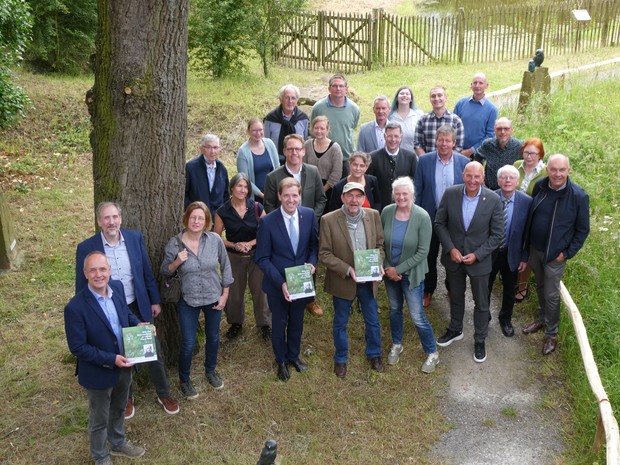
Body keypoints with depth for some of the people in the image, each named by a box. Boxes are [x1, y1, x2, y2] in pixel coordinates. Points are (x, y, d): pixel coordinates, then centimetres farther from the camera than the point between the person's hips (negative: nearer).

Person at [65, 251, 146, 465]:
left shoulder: (117, 287, -10)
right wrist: (111, 359, -25)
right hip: (99, 373, -6)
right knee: (99, 419, 19)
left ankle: (118, 443, 55)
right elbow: (77, 347, -23)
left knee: (118, 409, 30)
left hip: (123, 366, 6)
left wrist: (139, 325, -11)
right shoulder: (76, 307, -29)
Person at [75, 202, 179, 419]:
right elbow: (82, 286, -5)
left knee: (154, 352, 12)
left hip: (138, 307, 2)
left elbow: (147, 272, 2)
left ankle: (163, 394, 34)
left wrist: (155, 300, 6)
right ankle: (126, 397, 40)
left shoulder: (135, 238, -8)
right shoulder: (86, 247, -15)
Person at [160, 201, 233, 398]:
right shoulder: (174, 243, -14)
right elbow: (164, 271, -4)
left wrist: (225, 294, -2)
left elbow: (225, 267, -1)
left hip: (214, 298, 2)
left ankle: (210, 370, 47)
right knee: (188, 344, 4)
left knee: (213, 337, 21)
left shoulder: (215, 240, -12)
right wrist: (176, 262, -25)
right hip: (188, 301, -2)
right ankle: (184, 380, 30)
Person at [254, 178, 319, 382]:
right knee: (279, 324, 17)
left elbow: (314, 244, 4)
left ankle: (294, 355, 48)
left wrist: (312, 262, -16)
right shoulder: (267, 222, -20)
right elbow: (262, 258, -14)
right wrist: (280, 282, -23)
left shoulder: (309, 215, -10)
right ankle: (281, 361, 42)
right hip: (277, 284, -3)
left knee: (297, 321, 23)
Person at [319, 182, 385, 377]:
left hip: (369, 280, 3)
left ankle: (374, 354, 44)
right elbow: (324, 254, -13)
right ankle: (340, 359, 39)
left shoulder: (373, 215, -6)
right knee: (340, 323, 16)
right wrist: (347, 270, -23)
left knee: (373, 321, 19)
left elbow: (379, 244, 5)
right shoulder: (329, 220, -16)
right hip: (343, 281, -2)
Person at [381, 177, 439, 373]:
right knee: (394, 309, 21)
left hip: (411, 273, -4)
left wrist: (399, 269, -17)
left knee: (417, 316, 2)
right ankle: (396, 345, 43)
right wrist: (386, 267, -8)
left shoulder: (422, 217, -21)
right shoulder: (386, 212, -11)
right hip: (390, 271, 4)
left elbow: (422, 252, -18)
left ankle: (432, 353, 23)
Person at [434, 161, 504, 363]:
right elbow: (439, 223, -4)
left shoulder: (493, 200, -18)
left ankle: (480, 340, 35)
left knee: (481, 303, 14)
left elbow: (497, 234, -11)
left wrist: (477, 255, -17)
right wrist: (450, 249, -14)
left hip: (479, 260, -2)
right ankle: (455, 330, 47)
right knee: (455, 297, 23)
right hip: (453, 256, 2)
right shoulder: (450, 194, -14)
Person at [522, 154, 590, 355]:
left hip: (555, 255, -4)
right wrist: (526, 243, 7)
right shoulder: (539, 186, -8)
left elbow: (583, 230, -9)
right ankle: (541, 319, 43)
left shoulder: (579, 196, -20)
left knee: (551, 295, 6)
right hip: (534, 249, 4)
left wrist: (567, 254, -11)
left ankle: (551, 334, 25)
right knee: (540, 287, 22)